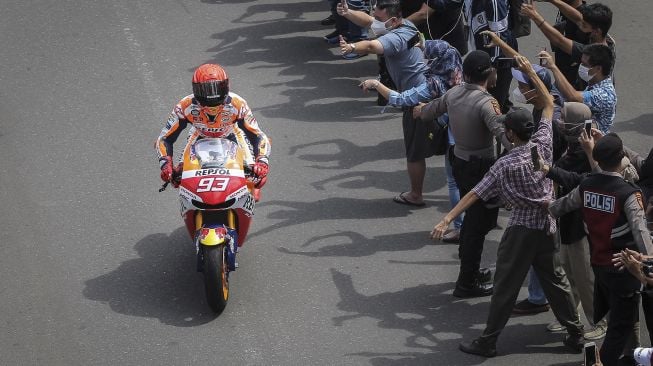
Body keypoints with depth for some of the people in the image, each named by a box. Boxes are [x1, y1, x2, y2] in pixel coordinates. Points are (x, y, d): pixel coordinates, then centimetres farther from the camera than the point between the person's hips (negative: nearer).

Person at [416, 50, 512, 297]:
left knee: (470, 219, 23)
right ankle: (467, 283, 7)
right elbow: (504, 133, -37)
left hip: (460, 163, 8)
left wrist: (420, 110, 42)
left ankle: (470, 271, 35)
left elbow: (429, 112, 19)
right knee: (479, 225, 2)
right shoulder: (486, 103, -24)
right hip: (481, 168, -8)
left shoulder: (453, 94, -1)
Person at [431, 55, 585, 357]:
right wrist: (530, 71, 12)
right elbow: (549, 104, 8)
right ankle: (576, 334, 23)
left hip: (522, 230, -5)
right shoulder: (543, 144, -6)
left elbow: (475, 194, -19)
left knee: (505, 286, 2)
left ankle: (488, 342, 9)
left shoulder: (506, 165, -17)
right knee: (554, 279, 18)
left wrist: (447, 219, -19)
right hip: (549, 224, 5)